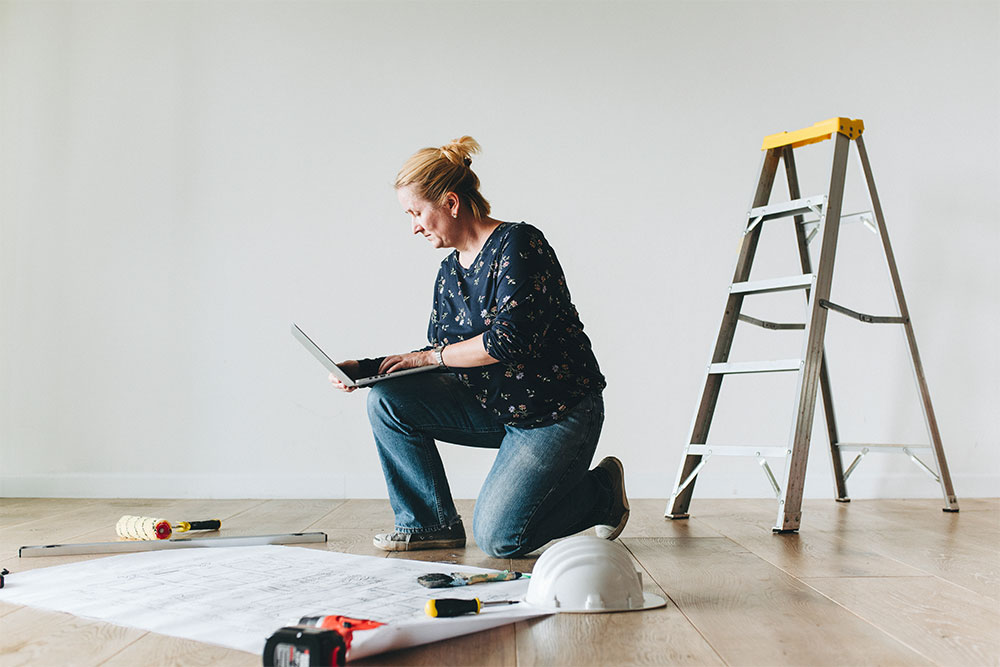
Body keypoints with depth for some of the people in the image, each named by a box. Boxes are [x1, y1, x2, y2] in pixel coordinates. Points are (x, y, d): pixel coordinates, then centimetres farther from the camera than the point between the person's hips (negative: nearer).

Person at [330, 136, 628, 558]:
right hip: (493, 408, 7)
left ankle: (601, 493, 11)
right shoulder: (449, 272, 8)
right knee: (387, 399, -11)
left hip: (557, 413, -7)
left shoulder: (518, 244, -16)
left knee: (497, 539, -15)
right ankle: (430, 522, 3)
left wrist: (429, 356, -14)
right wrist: (367, 368, -3)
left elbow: (510, 340, -25)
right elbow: (441, 356, 9)